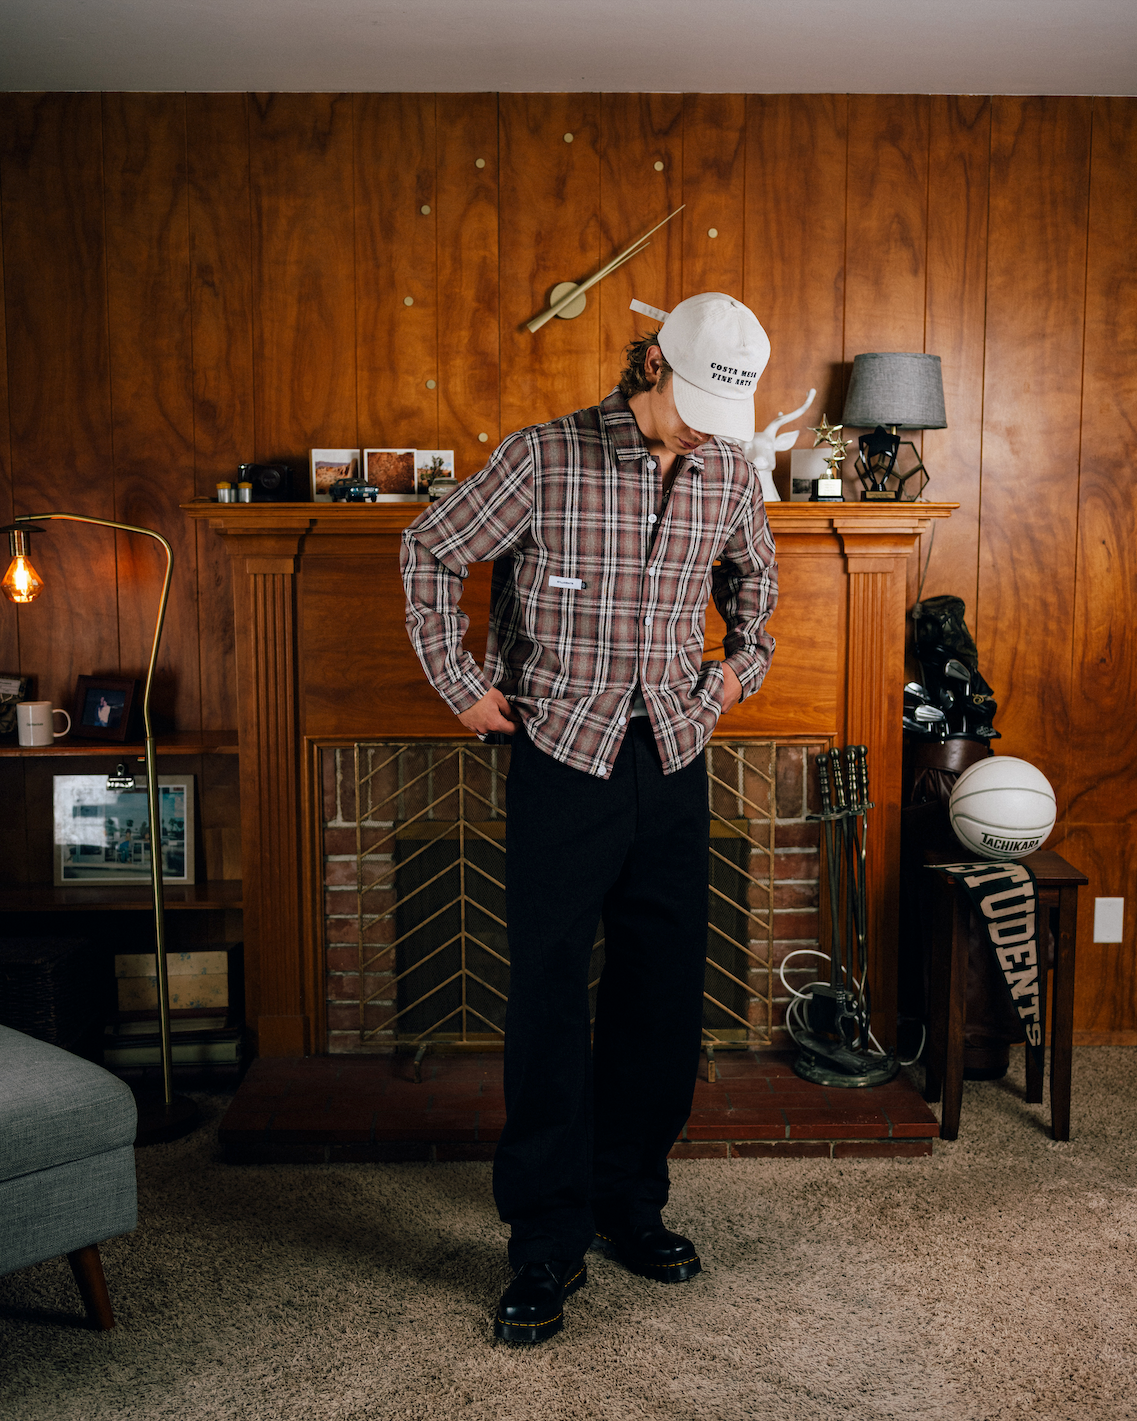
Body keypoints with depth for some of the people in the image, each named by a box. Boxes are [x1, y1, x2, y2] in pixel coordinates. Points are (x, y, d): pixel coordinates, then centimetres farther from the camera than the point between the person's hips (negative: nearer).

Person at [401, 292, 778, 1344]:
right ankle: (548, 1247, 10)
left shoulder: (729, 474, 4)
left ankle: (630, 1203, 28)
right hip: (563, 758, -4)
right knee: (550, 1001, -2)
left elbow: (754, 569, 26)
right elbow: (431, 552, 0)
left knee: (665, 995, 10)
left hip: (674, 760, 5)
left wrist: (744, 661, 14)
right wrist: (460, 683, -3)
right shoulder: (545, 458, -9)